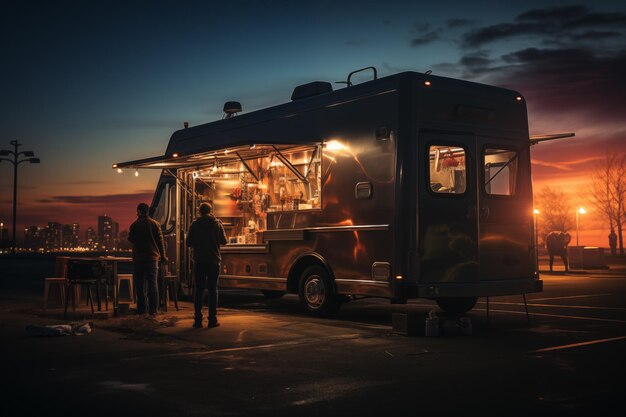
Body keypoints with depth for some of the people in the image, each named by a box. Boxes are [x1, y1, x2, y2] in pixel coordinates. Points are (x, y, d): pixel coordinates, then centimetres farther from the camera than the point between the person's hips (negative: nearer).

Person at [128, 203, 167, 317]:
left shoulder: (134, 225, -3)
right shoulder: (155, 224, -1)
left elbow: (131, 239, 9)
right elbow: (160, 240, 0)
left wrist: (129, 235, 30)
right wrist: (163, 256, 7)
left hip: (138, 257, 0)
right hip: (152, 257, 0)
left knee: (140, 283, 7)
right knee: (152, 283, 1)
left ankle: (142, 308, 7)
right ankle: (153, 309, -4)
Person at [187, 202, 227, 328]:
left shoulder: (195, 225, -1)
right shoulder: (217, 224, -1)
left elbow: (189, 243, 1)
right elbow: (224, 241, 2)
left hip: (199, 261, 0)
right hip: (213, 260, 0)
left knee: (198, 290, 5)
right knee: (212, 290, 4)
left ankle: (198, 319, 1)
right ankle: (212, 319, 1)